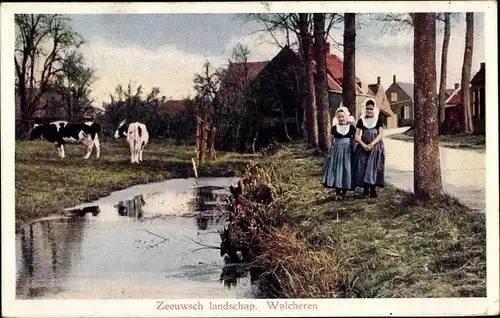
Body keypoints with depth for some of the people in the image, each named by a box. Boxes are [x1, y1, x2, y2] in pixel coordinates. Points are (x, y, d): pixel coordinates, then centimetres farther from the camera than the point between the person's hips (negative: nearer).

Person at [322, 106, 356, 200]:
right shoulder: (334, 128, 6)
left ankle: (344, 191, 14)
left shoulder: (351, 128, 3)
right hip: (336, 151, 1)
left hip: (347, 152, -1)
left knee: (346, 170, 1)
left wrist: (353, 152, 1)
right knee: (336, 170, -5)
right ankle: (338, 193, -3)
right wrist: (331, 152, 7)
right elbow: (332, 141, 11)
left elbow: (354, 140, 6)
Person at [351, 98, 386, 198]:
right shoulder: (361, 121, 9)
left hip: (376, 147, -1)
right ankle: (365, 189, 1)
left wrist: (371, 144, -16)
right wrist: (364, 145, -14)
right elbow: (356, 136, 2)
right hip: (363, 147, 1)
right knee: (362, 167, -5)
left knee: (374, 167, -6)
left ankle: (373, 190, -4)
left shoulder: (378, 121, 8)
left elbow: (380, 135, -3)